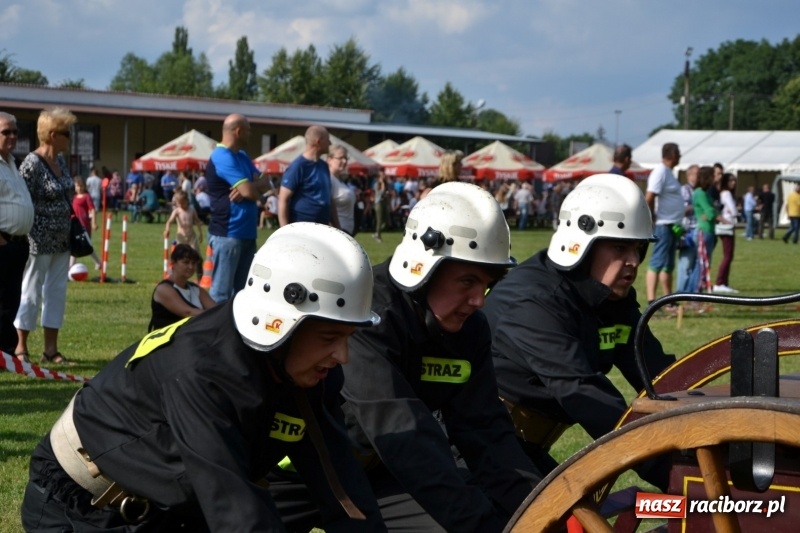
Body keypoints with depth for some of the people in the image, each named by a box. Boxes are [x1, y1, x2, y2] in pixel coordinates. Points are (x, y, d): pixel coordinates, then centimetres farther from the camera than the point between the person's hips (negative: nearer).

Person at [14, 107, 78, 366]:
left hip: (62, 240, 8)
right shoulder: (32, 164, -15)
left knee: (57, 291, 9)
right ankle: (21, 347, 10)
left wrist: (73, 230, 15)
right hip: (40, 241, -8)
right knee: (32, 291, 1)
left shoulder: (61, 160, 10)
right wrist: (30, 237, -16)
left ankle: (51, 349, 15)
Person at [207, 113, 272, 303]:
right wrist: (255, 188, 4)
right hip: (228, 234, -10)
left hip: (246, 233, 10)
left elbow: (265, 184, 9)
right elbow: (251, 192, -20)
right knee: (221, 292, -7)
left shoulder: (242, 156, 17)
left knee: (244, 289, 13)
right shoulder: (222, 158, -14)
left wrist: (249, 188, -12)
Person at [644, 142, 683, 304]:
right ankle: (651, 301, -13)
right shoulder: (660, 172, -15)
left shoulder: (668, 172, 16)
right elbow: (649, 198, -24)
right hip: (663, 225, -10)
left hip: (671, 225, 10)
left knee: (668, 265, 16)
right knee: (657, 263, -11)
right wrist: (653, 220, -17)